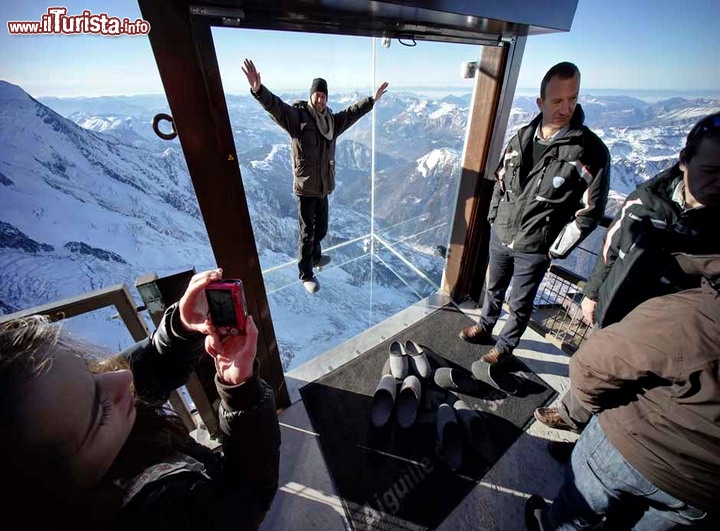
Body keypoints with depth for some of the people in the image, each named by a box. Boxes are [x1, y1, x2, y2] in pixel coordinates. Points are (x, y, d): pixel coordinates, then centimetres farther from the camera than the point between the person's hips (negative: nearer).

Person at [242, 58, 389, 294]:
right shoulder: (297, 116, -8)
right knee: (307, 233, 1)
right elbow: (275, 106, -25)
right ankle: (306, 274, 16)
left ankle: (315, 257, 46)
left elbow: (352, 112, 25)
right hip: (306, 187, -6)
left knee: (321, 229, 21)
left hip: (324, 186, 7)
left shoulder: (332, 120, 11)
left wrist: (373, 100, 32)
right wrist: (258, 90, -44)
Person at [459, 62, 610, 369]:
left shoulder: (590, 151, -13)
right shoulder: (521, 137, 1)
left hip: (534, 248, -4)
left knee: (520, 304, 12)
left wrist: (556, 250, -11)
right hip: (499, 235, 5)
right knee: (494, 288, 22)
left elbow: (589, 211, -11)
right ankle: (485, 327, 46)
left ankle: (505, 348, 34)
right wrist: (493, 217, 9)